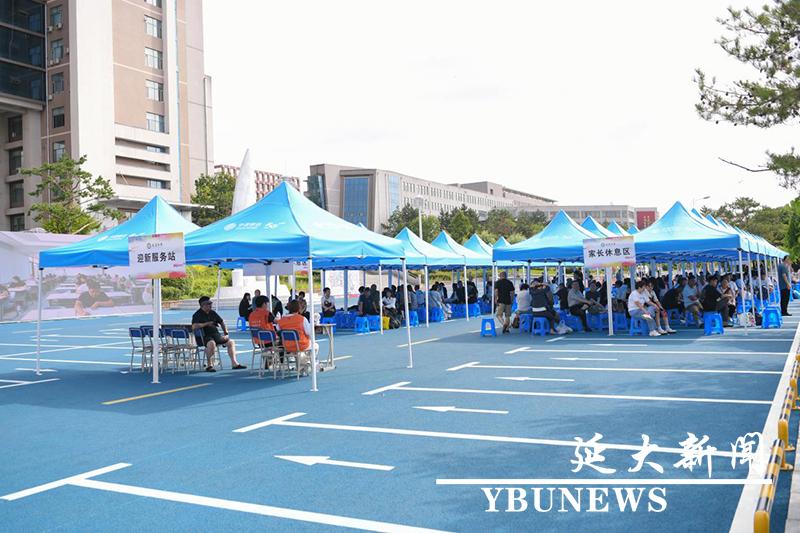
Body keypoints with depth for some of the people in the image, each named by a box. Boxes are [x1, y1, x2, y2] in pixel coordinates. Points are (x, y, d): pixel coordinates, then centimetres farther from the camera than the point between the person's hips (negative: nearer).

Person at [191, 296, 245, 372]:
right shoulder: (197, 314, -5)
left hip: (216, 335, 8)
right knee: (212, 343, -38)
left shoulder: (212, 313, 15)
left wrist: (226, 333, 16)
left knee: (230, 342, 2)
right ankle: (209, 365, -26)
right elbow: (194, 327, -22)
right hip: (205, 336, -8)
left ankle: (234, 363, 1)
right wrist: (206, 324, -18)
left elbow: (222, 322, 26)